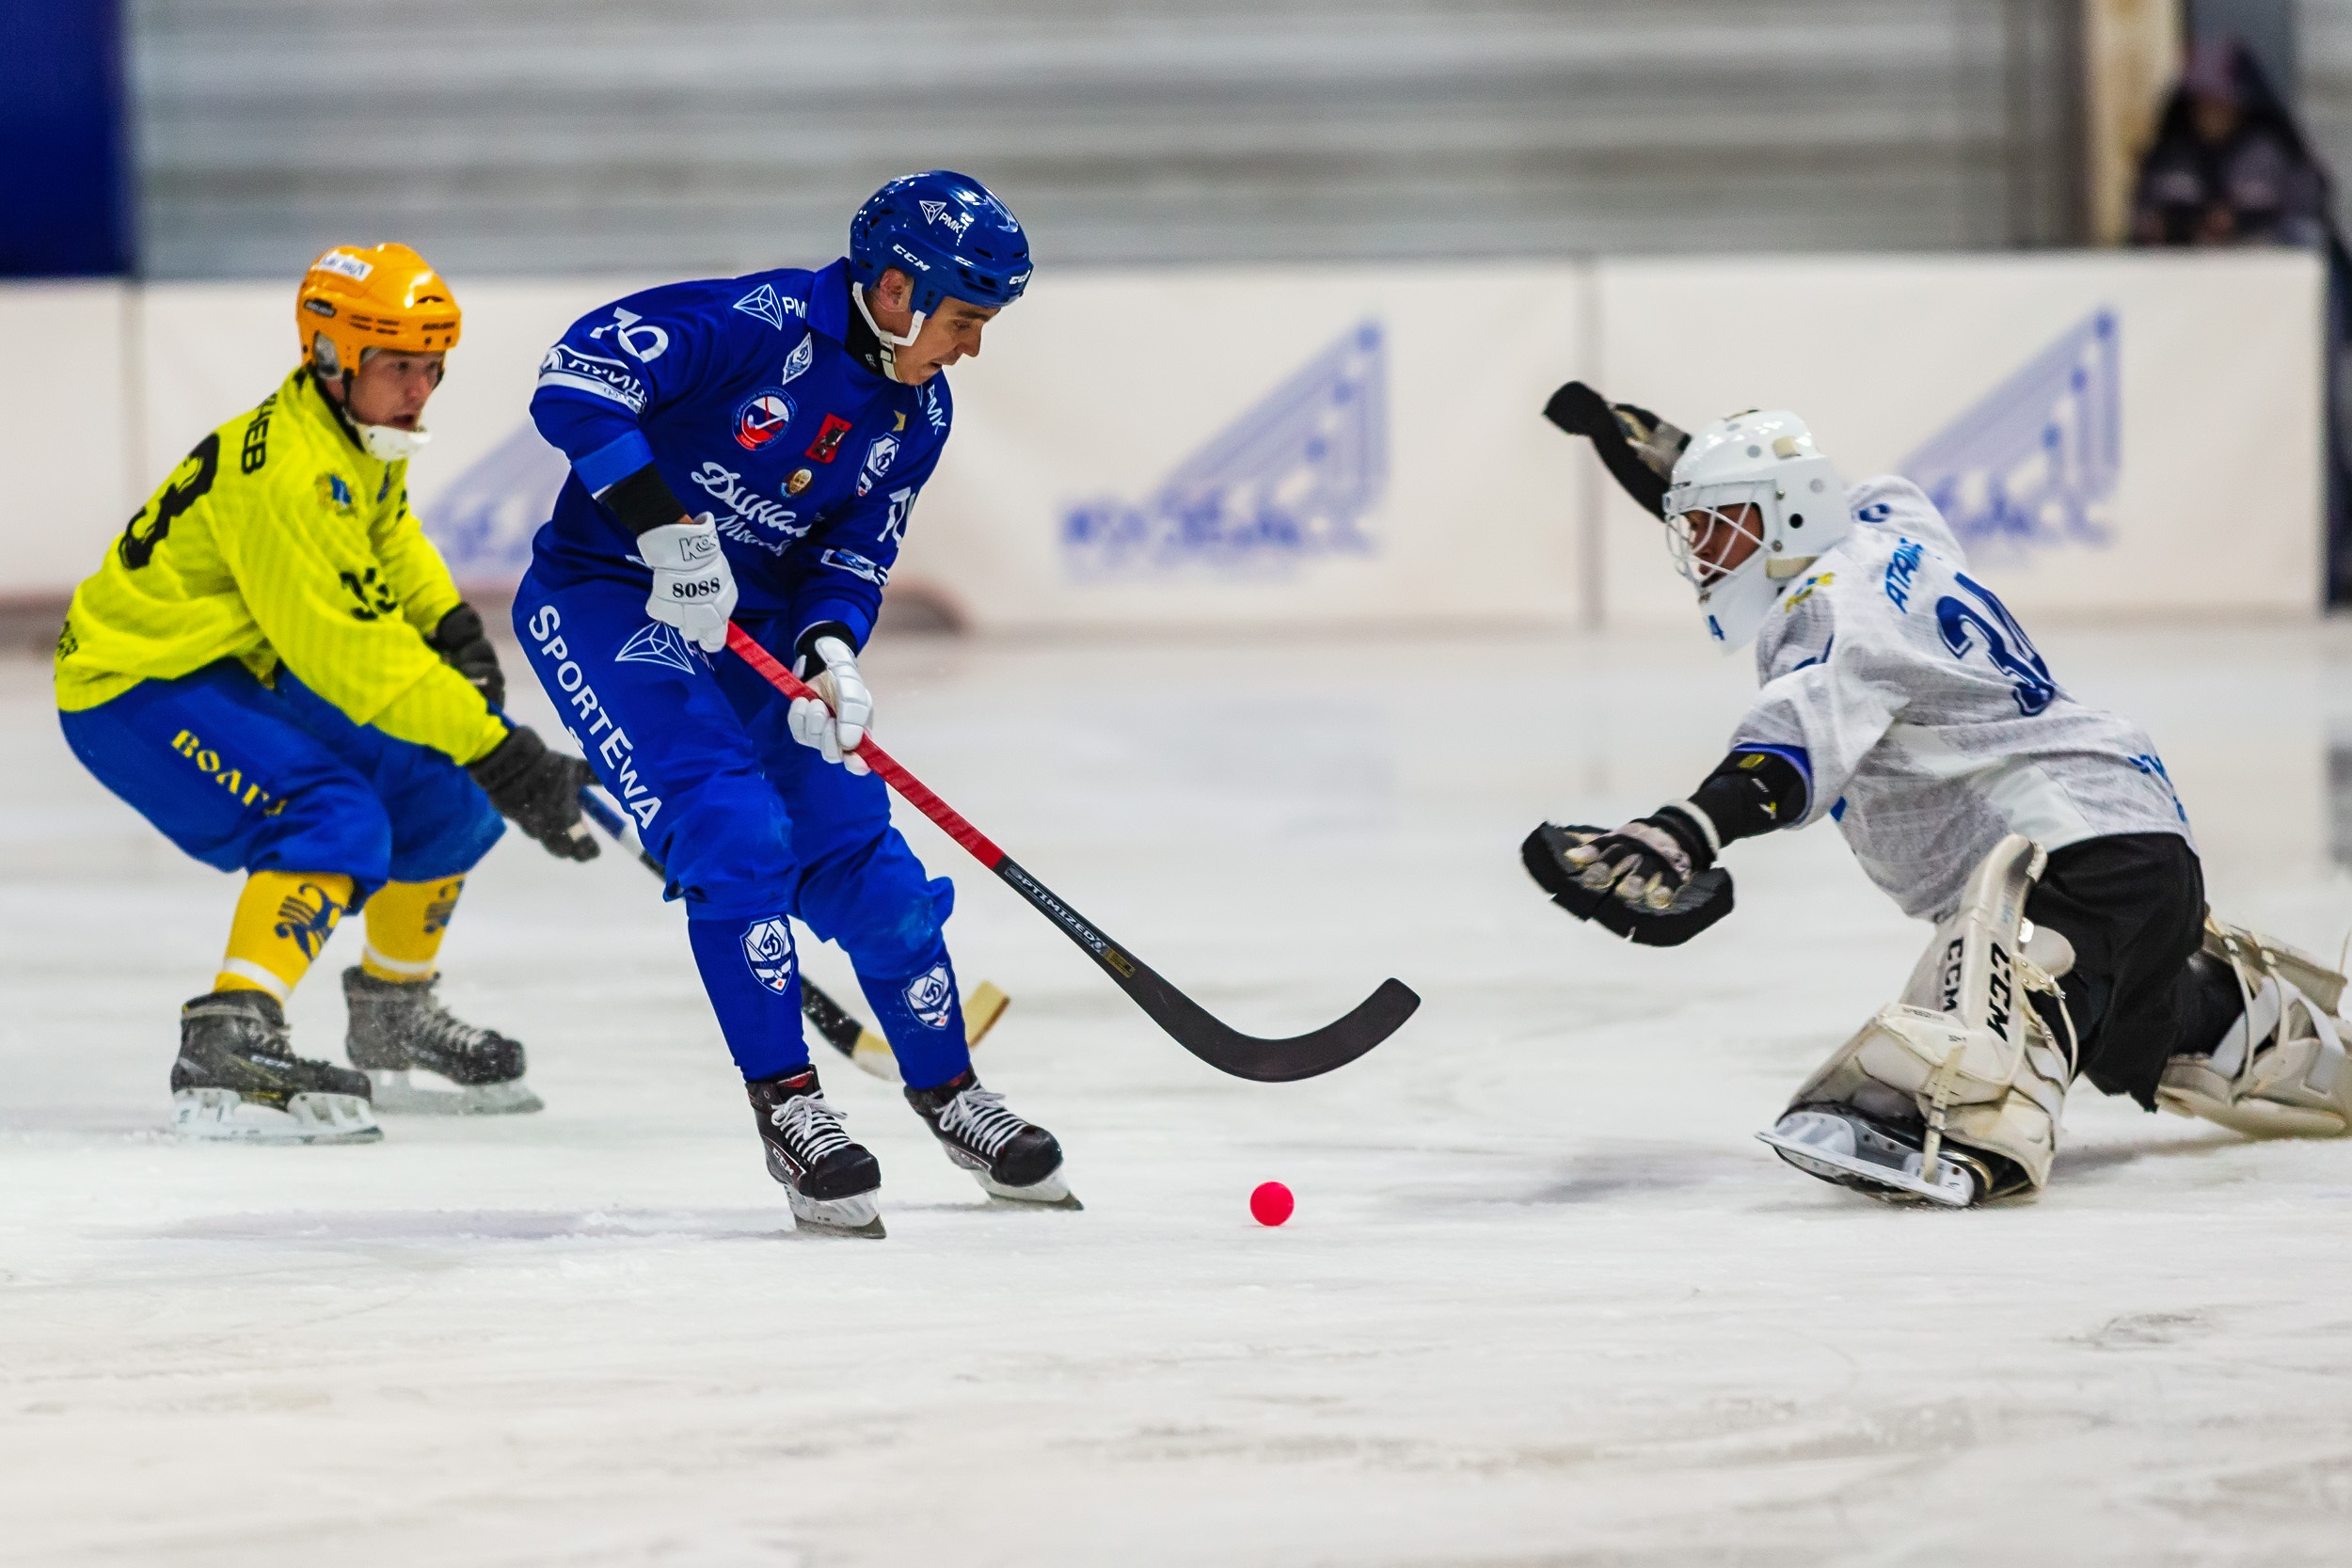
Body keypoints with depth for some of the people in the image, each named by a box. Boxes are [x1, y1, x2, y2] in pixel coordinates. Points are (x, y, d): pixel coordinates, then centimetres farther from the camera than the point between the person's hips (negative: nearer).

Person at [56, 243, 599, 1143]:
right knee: (338, 820, -29)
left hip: (240, 677, 10)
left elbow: (391, 544, 23)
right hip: (132, 689, -10)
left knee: (449, 798, 10)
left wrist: (452, 626, 1)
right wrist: (498, 751, -36)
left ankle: (392, 1016, 28)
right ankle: (223, 1050, -36)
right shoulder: (285, 471, -29)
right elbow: (357, 648, -34)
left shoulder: (365, 444, 2)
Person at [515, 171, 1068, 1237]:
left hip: (753, 620, 7)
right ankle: (787, 1108, -12)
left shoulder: (915, 415, 1)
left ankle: (949, 1095, 22)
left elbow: (854, 556, 4)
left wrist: (829, 651, -18)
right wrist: (666, 528, -36)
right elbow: (577, 376, -32)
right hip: (606, 601, -7)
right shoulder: (757, 323, -25)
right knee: (734, 832, -22)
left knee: (858, 848, 3)